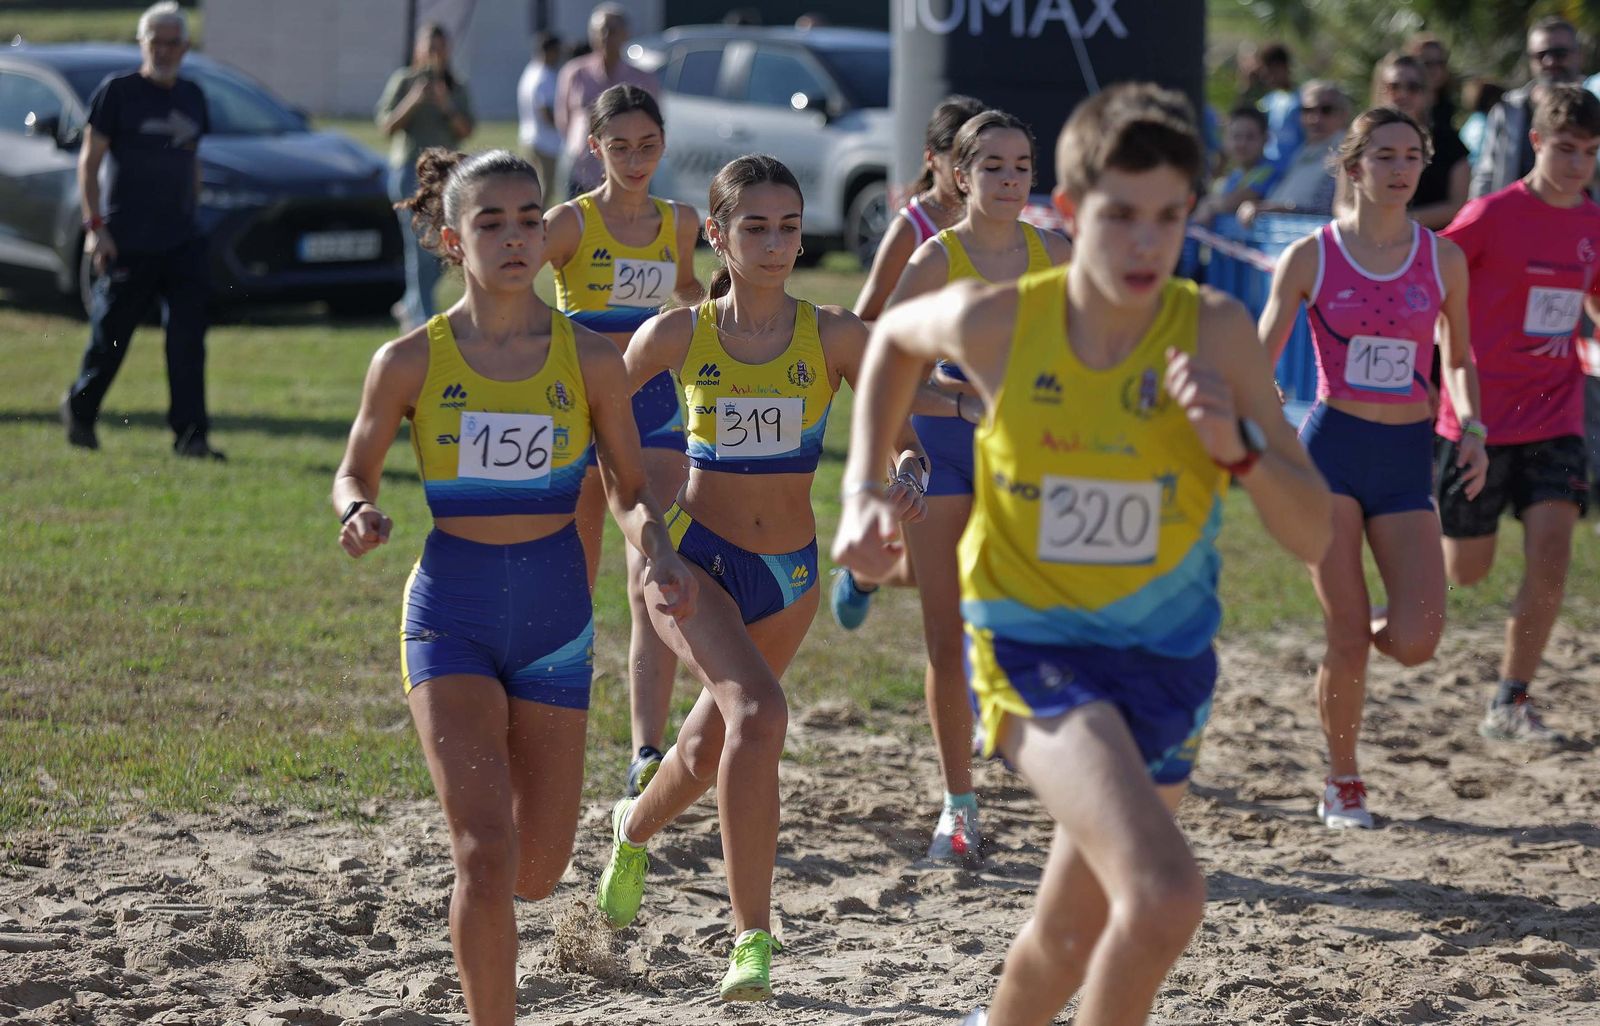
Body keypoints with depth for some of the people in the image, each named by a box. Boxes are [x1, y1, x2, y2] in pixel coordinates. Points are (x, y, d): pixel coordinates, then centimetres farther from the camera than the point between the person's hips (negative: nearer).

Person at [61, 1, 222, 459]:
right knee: (110, 336, 5)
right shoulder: (117, 92, -3)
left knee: (188, 338, -6)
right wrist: (95, 224, -12)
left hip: (182, 244, 4)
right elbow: (89, 162, -4)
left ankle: (190, 434, -6)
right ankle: (79, 409, 28)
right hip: (127, 244, -4)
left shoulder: (192, 97, 12)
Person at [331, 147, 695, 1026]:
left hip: (554, 608, 2)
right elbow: (353, 472, 7)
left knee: (537, 874, 9)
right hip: (451, 608, -2)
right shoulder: (410, 361, -5)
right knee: (487, 854, -18)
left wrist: (657, 554, -14)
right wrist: (360, 515, -16)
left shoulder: (589, 359, -2)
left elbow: (629, 491, 6)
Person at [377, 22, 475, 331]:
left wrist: (447, 106, -13)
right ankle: (422, 317, -16)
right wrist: (413, 102, -18)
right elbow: (387, 126, -4)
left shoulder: (458, 89, 13)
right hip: (411, 169, -5)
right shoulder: (403, 81, 1)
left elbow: (466, 130, 3)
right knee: (422, 245, -15)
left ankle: (411, 306, 28)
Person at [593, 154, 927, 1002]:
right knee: (759, 713, -28)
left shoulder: (834, 336, -8)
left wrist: (904, 474, -25)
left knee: (713, 746, 20)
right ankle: (752, 936, -23)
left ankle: (634, 828, 56)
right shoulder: (679, 336, -8)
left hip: (789, 574, 3)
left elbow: (897, 438, -3)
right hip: (694, 559, -3)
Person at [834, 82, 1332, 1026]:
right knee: (1166, 898, -26)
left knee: (1075, 932, 19)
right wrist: (862, 490, 2)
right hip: (1033, 644, -3)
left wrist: (1237, 445, -30)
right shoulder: (997, 324, -15)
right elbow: (895, 336, 10)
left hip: (1166, 655, 3)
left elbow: (1315, 537, -13)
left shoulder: (1217, 334, -15)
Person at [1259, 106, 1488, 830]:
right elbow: (1258, 362, 4)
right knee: (1346, 635, -6)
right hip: (1331, 448, -2)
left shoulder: (1443, 260, 5)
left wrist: (1473, 428, 2)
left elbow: (1458, 357, 17)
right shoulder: (1311, 257, -1)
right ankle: (1342, 785, 14)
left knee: (1415, 642, -12)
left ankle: (1359, 636, 25)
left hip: (1407, 458, 2)